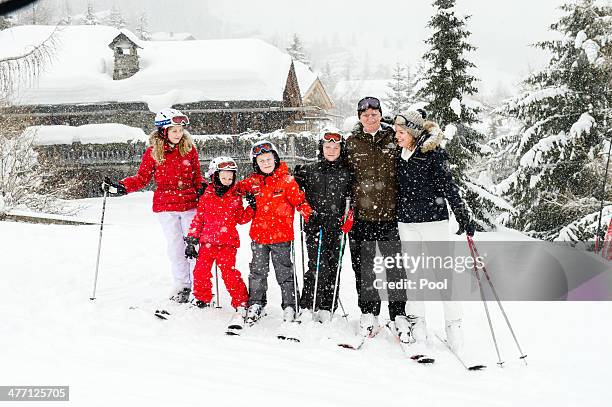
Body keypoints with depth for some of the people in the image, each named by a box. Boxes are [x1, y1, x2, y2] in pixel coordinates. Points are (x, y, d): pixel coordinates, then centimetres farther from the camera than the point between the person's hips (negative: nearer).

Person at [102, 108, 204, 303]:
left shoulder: (189, 148, 1)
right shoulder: (153, 152, -2)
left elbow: (197, 177, 9)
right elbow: (142, 177, 2)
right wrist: (121, 186, -11)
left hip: (190, 204, 0)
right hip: (166, 206, 0)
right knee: (175, 248, 4)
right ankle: (182, 286, 17)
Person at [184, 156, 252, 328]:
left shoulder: (235, 198, 4)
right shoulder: (207, 197, 4)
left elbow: (241, 218, 9)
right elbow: (198, 218, 9)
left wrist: (251, 208, -5)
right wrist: (192, 239, 7)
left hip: (227, 242, -2)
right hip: (207, 241, 2)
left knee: (229, 272, -12)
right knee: (200, 271, 3)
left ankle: (241, 303, -2)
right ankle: (202, 299, 27)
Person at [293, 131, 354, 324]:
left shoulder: (346, 173, 9)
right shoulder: (309, 170, 7)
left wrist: (349, 217, -2)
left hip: (337, 227, 2)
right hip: (314, 225, -2)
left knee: (333, 268, 3)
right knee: (318, 267, -13)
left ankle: (326, 309, 12)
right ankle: (307, 308, -7)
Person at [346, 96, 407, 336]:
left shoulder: (393, 138, 5)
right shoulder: (352, 143, 7)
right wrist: (348, 206, 3)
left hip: (390, 211, -1)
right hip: (361, 212, 1)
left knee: (394, 263, 1)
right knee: (364, 264, 6)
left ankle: (398, 313, 11)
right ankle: (369, 312, 17)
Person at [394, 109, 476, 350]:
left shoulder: (434, 154, -10)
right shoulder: (399, 154, 7)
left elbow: (449, 188, -12)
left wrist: (463, 217, -14)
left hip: (433, 219, -6)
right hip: (406, 222, 6)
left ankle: (454, 325, 5)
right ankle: (417, 324, 15)